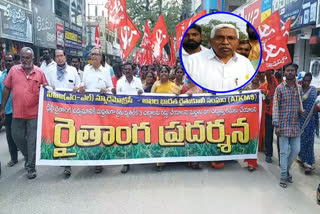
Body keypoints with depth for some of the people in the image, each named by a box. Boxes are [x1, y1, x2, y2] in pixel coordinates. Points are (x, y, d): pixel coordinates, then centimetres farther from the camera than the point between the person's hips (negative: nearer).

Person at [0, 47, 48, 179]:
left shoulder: (39, 72, 0)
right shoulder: (13, 70, 3)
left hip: (34, 113, -2)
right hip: (17, 113, 3)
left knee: (32, 141, 3)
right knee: (17, 137, 14)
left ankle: (31, 167, 15)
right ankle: (28, 157, 40)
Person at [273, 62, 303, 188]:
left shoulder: (299, 88, 9)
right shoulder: (280, 88, -5)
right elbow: (275, 107, -8)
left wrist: (301, 111, -3)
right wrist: (276, 125, -14)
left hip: (295, 125, 5)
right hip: (283, 125, -4)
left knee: (296, 150, 11)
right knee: (284, 152, 1)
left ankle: (286, 169, 35)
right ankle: (283, 176, 15)